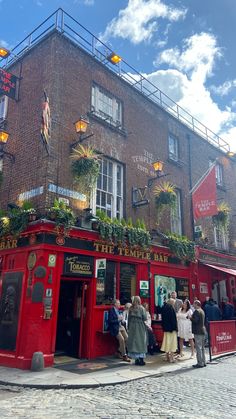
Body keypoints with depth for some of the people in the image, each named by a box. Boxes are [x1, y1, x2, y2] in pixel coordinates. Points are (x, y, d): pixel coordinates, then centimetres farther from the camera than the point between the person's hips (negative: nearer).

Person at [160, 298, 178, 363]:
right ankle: (171, 358, 2)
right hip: (172, 328, -7)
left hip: (166, 328, 7)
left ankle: (167, 357, 20)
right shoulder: (171, 308, -17)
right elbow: (174, 319, -18)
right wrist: (175, 328, -12)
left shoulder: (164, 308, 6)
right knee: (172, 342, 1)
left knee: (167, 341, 13)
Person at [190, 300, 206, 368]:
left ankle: (200, 363, -2)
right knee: (202, 347, 15)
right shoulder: (202, 311, 16)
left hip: (198, 331, -10)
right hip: (202, 330, 10)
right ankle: (203, 362, 21)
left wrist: (190, 318, -7)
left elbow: (195, 320, -23)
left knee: (198, 347, -5)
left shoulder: (196, 311, -14)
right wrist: (192, 318, 17)